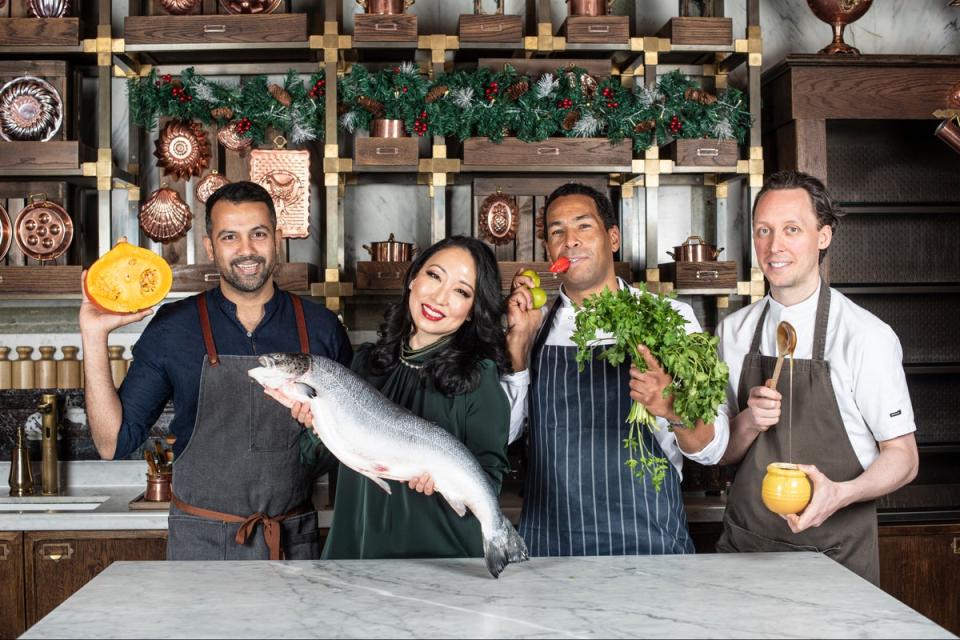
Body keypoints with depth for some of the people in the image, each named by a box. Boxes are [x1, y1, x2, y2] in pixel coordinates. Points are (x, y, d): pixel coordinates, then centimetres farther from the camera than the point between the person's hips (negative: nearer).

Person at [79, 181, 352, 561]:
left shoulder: (321, 328, 0)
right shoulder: (174, 327, -3)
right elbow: (114, 442, -4)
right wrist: (95, 337, -12)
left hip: (295, 541, 1)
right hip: (201, 543, -1)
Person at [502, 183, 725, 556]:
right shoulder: (530, 324, 5)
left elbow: (710, 450, -4)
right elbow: (499, 434, 1)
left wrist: (674, 410, -24)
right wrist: (519, 340, -8)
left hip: (648, 540, -1)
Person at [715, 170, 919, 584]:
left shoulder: (867, 336, -11)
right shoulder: (732, 333, 3)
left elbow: (902, 456, -6)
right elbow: (719, 450, 9)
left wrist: (839, 492, -25)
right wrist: (749, 423, -13)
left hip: (833, 551, -3)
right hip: (744, 546, 3)